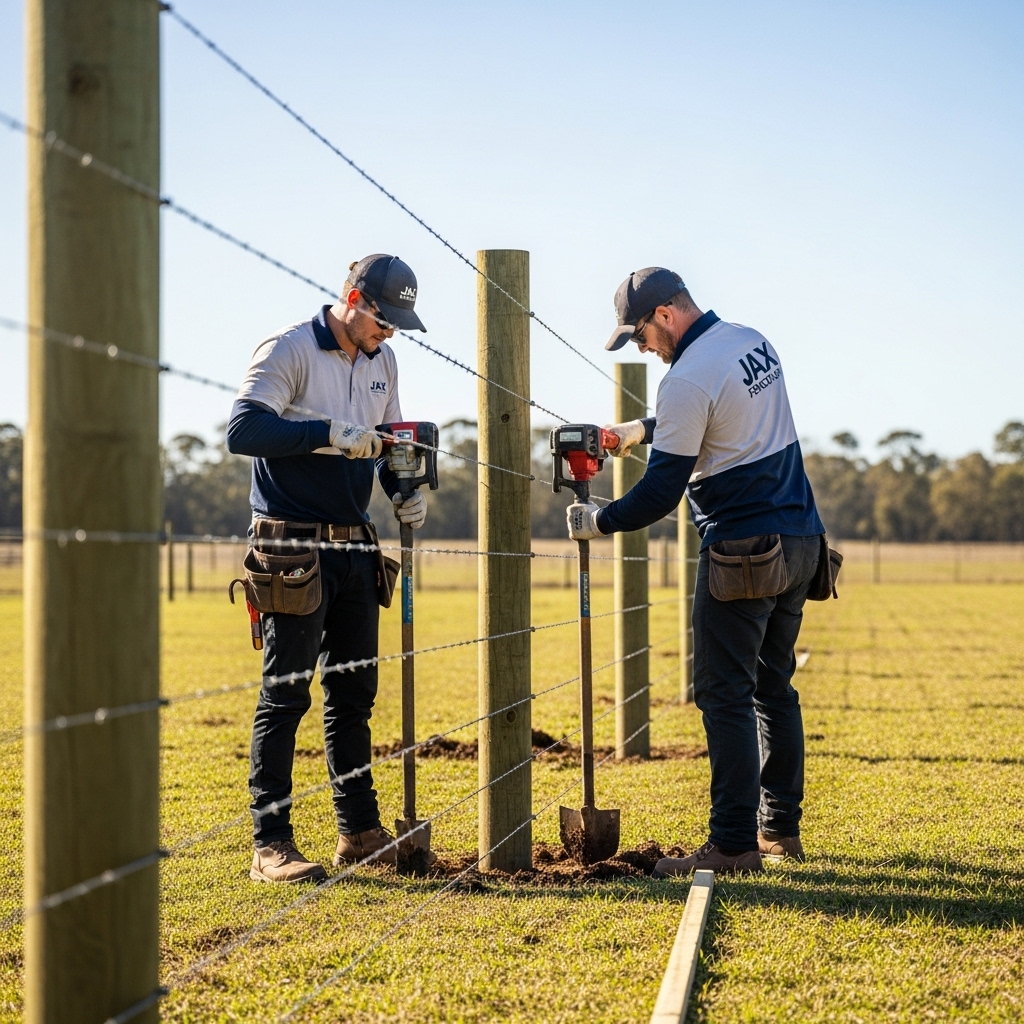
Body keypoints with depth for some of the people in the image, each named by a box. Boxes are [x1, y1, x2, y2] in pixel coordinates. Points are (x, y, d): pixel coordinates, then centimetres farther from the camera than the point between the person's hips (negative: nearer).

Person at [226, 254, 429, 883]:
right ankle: (271, 846, -1)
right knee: (285, 696, -5)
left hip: (355, 548, 8)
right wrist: (330, 434, -29)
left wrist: (407, 491, 3)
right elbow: (244, 430, -23)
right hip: (293, 547, -8)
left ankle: (360, 831, 21)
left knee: (355, 694, 13)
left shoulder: (381, 361, 11)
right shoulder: (289, 349, -11)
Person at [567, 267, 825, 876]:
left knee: (725, 694, -5)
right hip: (800, 541, 9)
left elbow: (660, 494, -16)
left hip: (743, 551, -9)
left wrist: (597, 522, -2)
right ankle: (780, 827, 20)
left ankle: (734, 844, -6)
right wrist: (643, 430, 28)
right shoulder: (756, 342, 10)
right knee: (773, 686, 15)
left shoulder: (688, 379, -17)